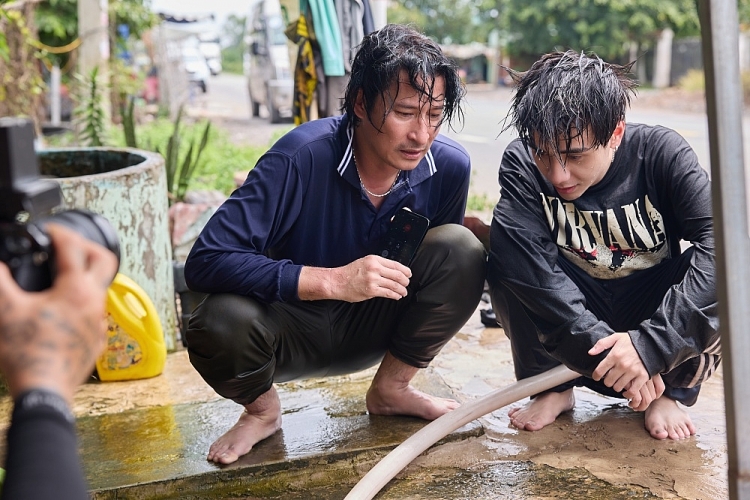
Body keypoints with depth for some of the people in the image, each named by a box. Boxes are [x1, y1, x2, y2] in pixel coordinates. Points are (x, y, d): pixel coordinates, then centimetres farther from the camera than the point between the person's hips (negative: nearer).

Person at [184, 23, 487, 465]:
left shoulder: (450, 166, -15)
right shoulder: (304, 155, -28)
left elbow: (444, 267, 7)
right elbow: (205, 262, -33)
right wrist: (333, 280, -39)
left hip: (378, 325, 3)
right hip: (293, 327, -3)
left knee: (462, 249, -22)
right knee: (220, 324, -36)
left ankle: (391, 389, 2)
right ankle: (262, 408, 2)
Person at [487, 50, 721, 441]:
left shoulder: (662, 153, -18)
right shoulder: (520, 165, -17)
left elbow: (720, 237, -31)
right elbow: (531, 263, -31)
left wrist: (650, 343, -40)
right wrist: (597, 346, -39)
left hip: (653, 313, 0)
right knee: (504, 237, -26)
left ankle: (671, 390, -3)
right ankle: (553, 386, -7)